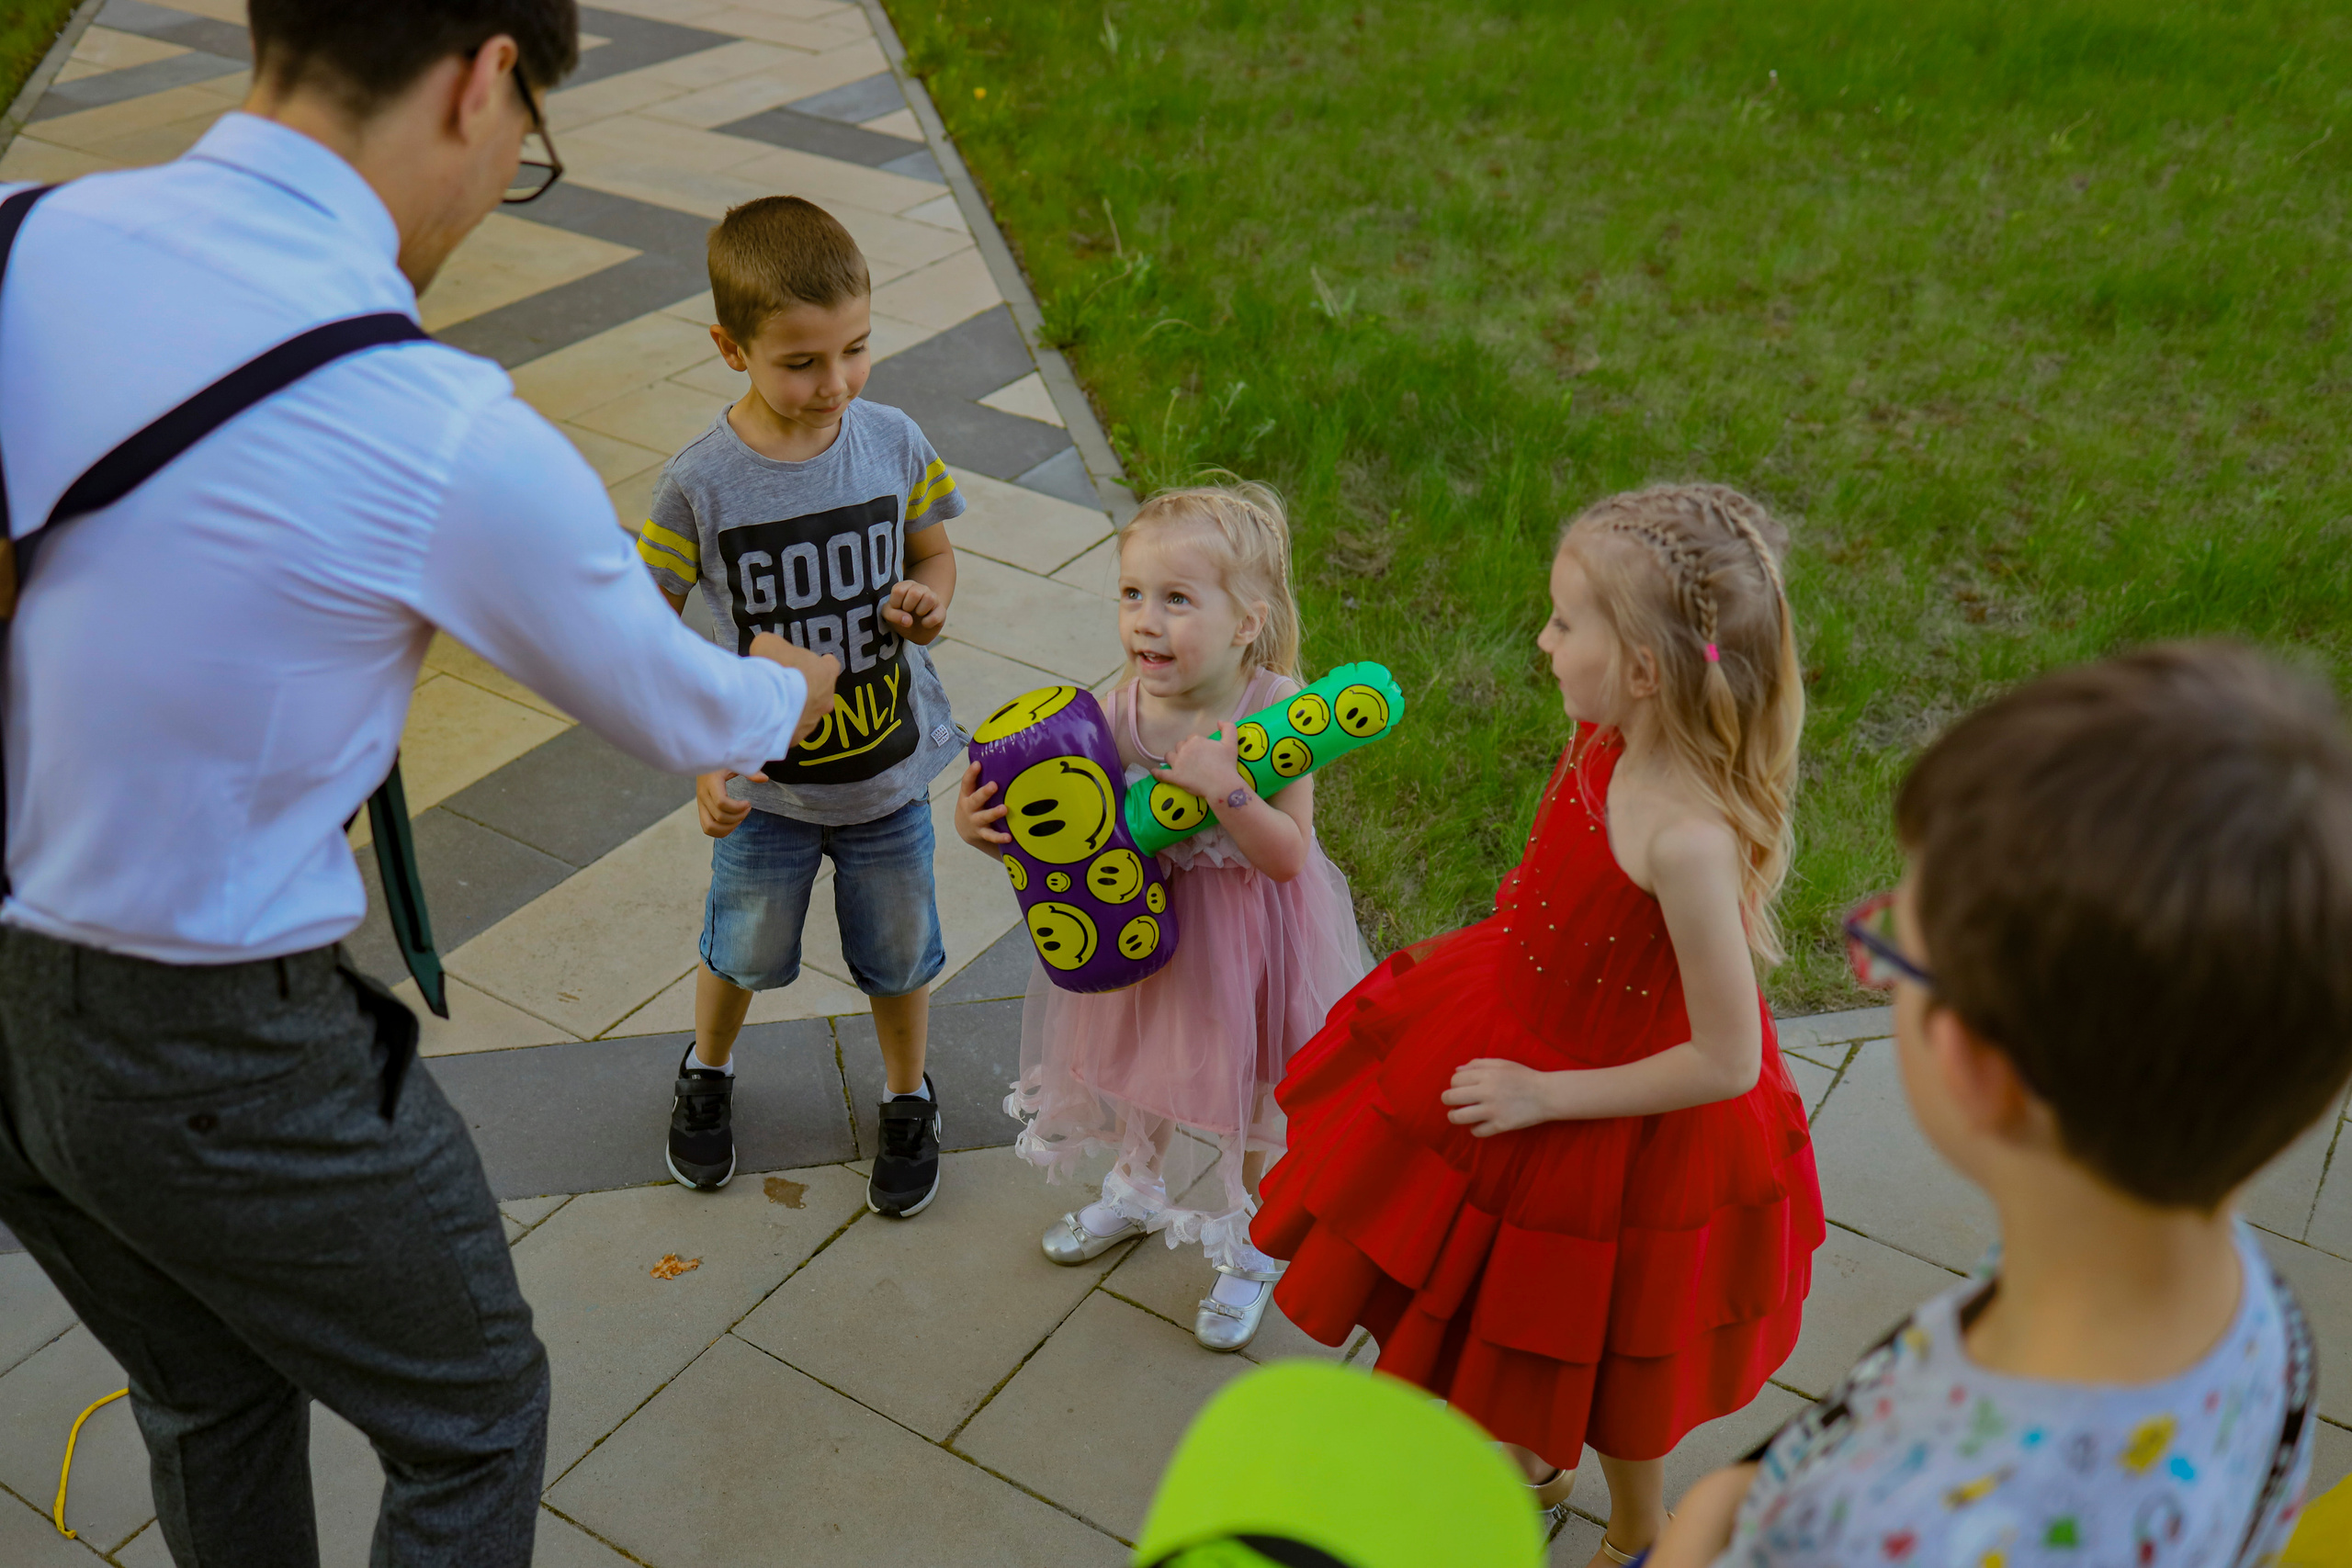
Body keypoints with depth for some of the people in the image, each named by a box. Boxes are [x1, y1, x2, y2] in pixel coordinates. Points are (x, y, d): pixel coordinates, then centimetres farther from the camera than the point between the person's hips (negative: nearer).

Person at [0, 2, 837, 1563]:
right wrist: (788, 691, 16)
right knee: (473, 1426, 20)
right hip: (216, 1061, -6)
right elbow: (677, 715, -6)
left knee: (209, 1398, 30)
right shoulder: (452, 446, -25)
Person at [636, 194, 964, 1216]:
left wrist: (927, 600, -21)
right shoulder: (701, 481, -20)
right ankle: (708, 1071, 55)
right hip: (765, 783, -1)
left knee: (898, 953, 20)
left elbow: (934, 554, 3)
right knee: (745, 951, 23)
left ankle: (907, 1098, 48)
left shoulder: (894, 443, -14)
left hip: (889, 774, 1)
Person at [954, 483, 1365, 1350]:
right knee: (1142, 1078, 28)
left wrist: (1225, 789, -41)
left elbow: (1288, 855, -27)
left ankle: (1252, 1246, 47)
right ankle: (1137, 1190, 60)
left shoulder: (1274, 711, -26)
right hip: (1144, 927, 4)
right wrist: (986, 828, -24)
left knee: (1237, 1100, 18)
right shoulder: (1125, 708, -16)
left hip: (1243, 937, -4)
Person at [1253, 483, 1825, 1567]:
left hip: (1622, 1126, -7)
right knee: (1524, 1309, 30)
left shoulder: (1687, 839, -38)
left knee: (1600, 1347, 21)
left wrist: (1544, 1094, -23)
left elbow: (1725, 1063, -30)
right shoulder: (1606, 742, -15)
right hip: (1523, 1031, 7)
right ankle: (1538, 1455, 61)